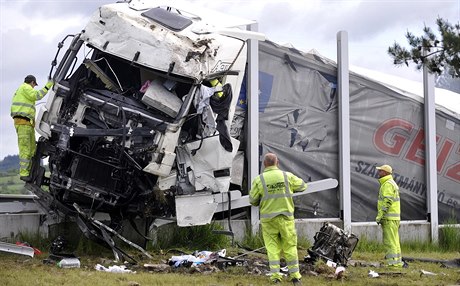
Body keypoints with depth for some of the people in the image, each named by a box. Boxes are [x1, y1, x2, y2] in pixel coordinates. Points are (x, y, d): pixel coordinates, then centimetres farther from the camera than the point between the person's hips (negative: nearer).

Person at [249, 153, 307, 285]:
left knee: (272, 247, 8)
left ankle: (275, 276, 4)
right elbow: (302, 186, 13)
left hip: (268, 219, 0)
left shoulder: (259, 180, -5)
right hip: (286, 217, 0)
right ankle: (295, 275, 11)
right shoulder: (287, 176, -2)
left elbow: (252, 200, 1)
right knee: (290, 246, 9)